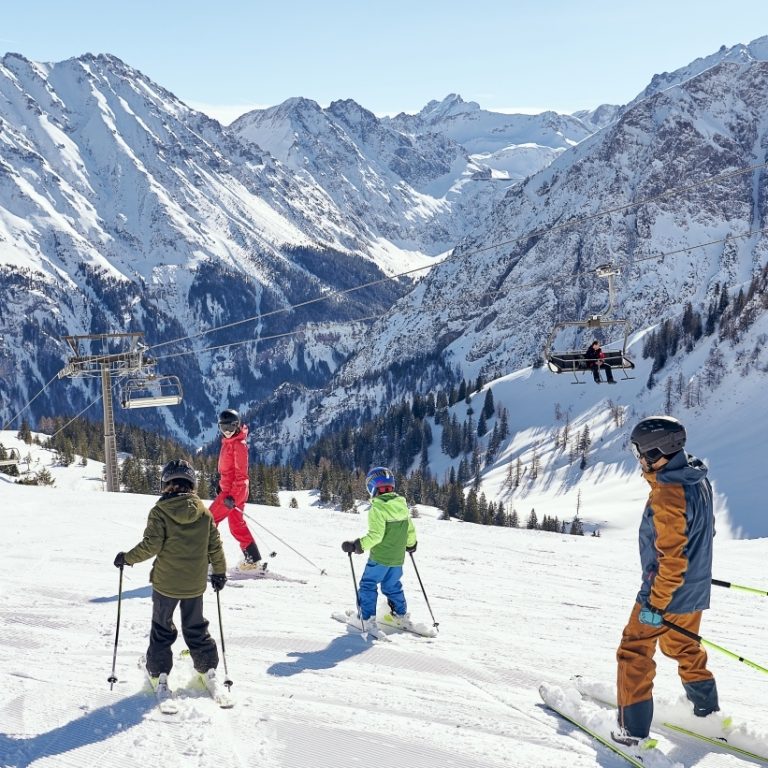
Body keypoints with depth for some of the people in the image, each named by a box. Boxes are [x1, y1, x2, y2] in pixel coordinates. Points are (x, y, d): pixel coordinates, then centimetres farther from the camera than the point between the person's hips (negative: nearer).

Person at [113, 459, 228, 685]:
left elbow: (151, 545, -17)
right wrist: (220, 572, 15)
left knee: (162, 627, 13)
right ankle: (208, 667, 22)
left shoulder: (160, 511, -12)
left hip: (166, 582, -3)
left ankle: (159, 671, 13)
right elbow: (215, 545, 2)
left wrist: (127, 558, -2)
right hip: (195, 583, 3)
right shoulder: (203, 512, -2)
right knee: (195, 627, 20)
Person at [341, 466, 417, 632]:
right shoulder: (402, 505, 2)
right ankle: (402, 616, 31)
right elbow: (410, 530, 11)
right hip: (398, 557, 7)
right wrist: (411, 544, 29)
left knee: (368, 585, 6)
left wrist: (357, 545, -22)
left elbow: (375, 535, -26)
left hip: (379, 558, -6)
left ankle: (368, 620, 1)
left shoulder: (377, 508, -19)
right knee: (393, 586, 23)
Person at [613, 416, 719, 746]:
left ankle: (634, 730, 7)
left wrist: (655, 603, -22)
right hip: (695, 590, 9)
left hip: (667, 592, -9)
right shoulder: (698, 480, 1)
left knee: (634, 653, 3)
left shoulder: (668, 494, -27)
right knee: (683, 647, 27)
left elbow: (672, 556, -28)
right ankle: (707, 710, 38)